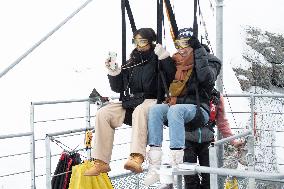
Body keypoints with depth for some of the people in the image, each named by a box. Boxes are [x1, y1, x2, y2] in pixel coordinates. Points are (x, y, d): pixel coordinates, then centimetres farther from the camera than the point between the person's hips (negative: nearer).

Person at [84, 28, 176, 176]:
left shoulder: (157, 59, 5)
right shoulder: (131, 62, 19)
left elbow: (173, 77, -12)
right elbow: (118, 88, 18)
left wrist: (164, 57, -18)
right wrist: (114, 73, 0)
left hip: (152, 101, -6)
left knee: (139, 111, -39)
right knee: (103, 114, -14)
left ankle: (137, 158, -55)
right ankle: (101, 162, -17)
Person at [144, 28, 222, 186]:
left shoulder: (209, 61, 6)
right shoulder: (176, 63, 20)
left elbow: (206, 78, -16)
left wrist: (199, 50, -13)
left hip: (199, 109, -5)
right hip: (175, 105, 5)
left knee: (175, 110, -36)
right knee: (155, 109, -26)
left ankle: (176, 165, -43)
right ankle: (154, 166, -35)